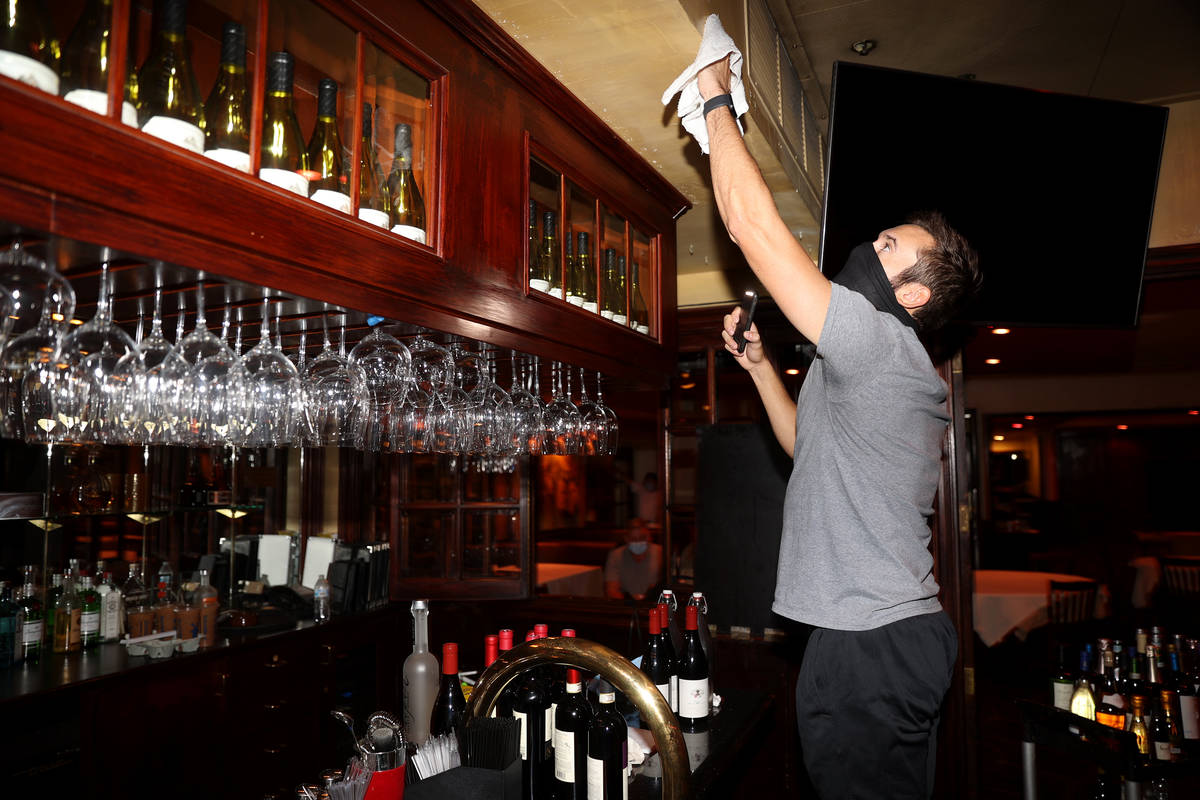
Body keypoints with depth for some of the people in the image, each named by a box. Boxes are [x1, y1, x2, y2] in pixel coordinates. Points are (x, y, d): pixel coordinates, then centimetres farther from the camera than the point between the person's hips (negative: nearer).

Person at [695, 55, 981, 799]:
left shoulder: (875, 340, -16)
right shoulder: (903, 373, 15)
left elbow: (750, 219, -17)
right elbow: (816, 447, 25)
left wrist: (718, 99, -4)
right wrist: (760, 366, 15)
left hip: (869, 646, -10)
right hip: (900, 631, 10)